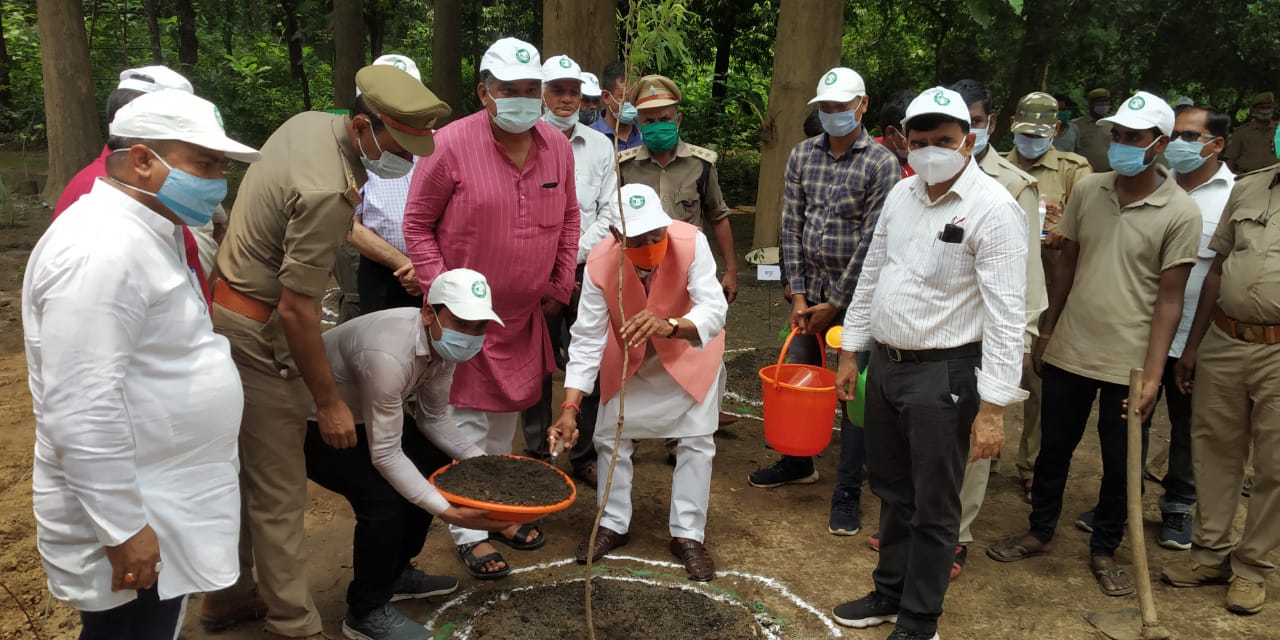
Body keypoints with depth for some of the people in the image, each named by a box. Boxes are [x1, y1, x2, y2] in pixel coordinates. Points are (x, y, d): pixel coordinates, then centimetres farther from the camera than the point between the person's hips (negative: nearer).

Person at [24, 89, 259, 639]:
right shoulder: (101, 249, -23)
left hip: (166, 501, 10)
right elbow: (82, 413, -27)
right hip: (131, 517, -10)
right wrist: (123, 530, -23)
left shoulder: (151, 233, 10)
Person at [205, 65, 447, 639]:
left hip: (227, 309, 10)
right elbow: (295, 309, -26)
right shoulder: (327, 192, -28)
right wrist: (328, 401, -17)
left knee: (240, 469, 20)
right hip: (258, 336, -10)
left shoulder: (310, 122, 1)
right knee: (279, 491, 0)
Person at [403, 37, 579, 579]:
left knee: (507, 418, 19)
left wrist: (561, 285, 8)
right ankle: (469, 532, 16)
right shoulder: (452, 144, -15)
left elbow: (568, 218, 12)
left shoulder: (557, 146, 0)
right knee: (467, 422, 2)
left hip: (525, 313, 5)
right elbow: (417, 223, -8)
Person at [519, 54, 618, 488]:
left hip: (587, 271, 2)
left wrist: (575, 254, -7)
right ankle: (538, 455, 18)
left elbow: (609, 212, 5)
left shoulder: (600, 146, 8)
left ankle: (585, 456, 17)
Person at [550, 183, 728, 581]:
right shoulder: (599, 263, -31)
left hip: (691, 351, -1)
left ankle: (688, 535, 13)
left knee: (696, 440, -3)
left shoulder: (691, 243, -35)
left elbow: (714, 309, -43)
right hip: (629, 358, 2)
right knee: (611, 437, 6)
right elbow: (587, 339, -27)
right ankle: (613, 525, 26)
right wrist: (570, 407, -35)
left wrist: (669, 326, -64)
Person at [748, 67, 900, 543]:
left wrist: (834, 303, -11)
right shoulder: (803, 155, 4)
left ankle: (847, 494, 12)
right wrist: (798, 294, -2)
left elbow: (873, 242, -12)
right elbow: (791, 226, 3)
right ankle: (797, 462, 35)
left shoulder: (882, 164, -10)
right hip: (810, 290, 5)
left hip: (855, 295, -4)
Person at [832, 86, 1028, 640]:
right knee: (892, 491, 21)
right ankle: (889, 594, 40)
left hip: (943, 373, -6)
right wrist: (850, 352, 14)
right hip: (884, 363, 7)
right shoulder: (901, 194, 6)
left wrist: (993, 407, -22)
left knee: (934, 507, 8)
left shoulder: (993, 209, -16)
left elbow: (1006, 314, -19)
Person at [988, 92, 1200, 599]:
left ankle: (1104, 552, 30)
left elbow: (1169, 300, -10)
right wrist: (1045, 332, 10)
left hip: (1130, 362, -3)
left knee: (1120, 463, 10)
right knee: (1054, 447, 16)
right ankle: (1039, 532, 34)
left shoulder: (1180, 213, -10)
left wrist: (1152, 373, -15)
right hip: (1070, 351, 3)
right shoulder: (1088, 190, 0)